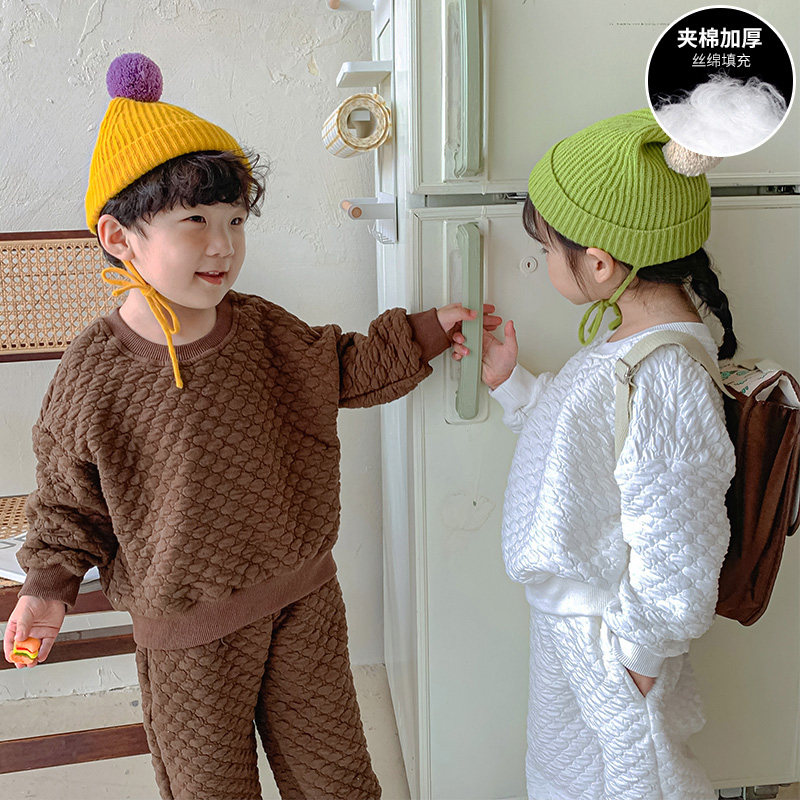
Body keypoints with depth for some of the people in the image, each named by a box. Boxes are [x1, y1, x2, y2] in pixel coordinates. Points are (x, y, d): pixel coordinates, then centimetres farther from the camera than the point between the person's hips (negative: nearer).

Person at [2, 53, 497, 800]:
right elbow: (70, 499, -3)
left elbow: (345, 369, 9)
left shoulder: (265, 331, -8)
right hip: (187, 631, -3)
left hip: (303, 597, 3)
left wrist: (425, 330, 1)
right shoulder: (91, 373, -17)